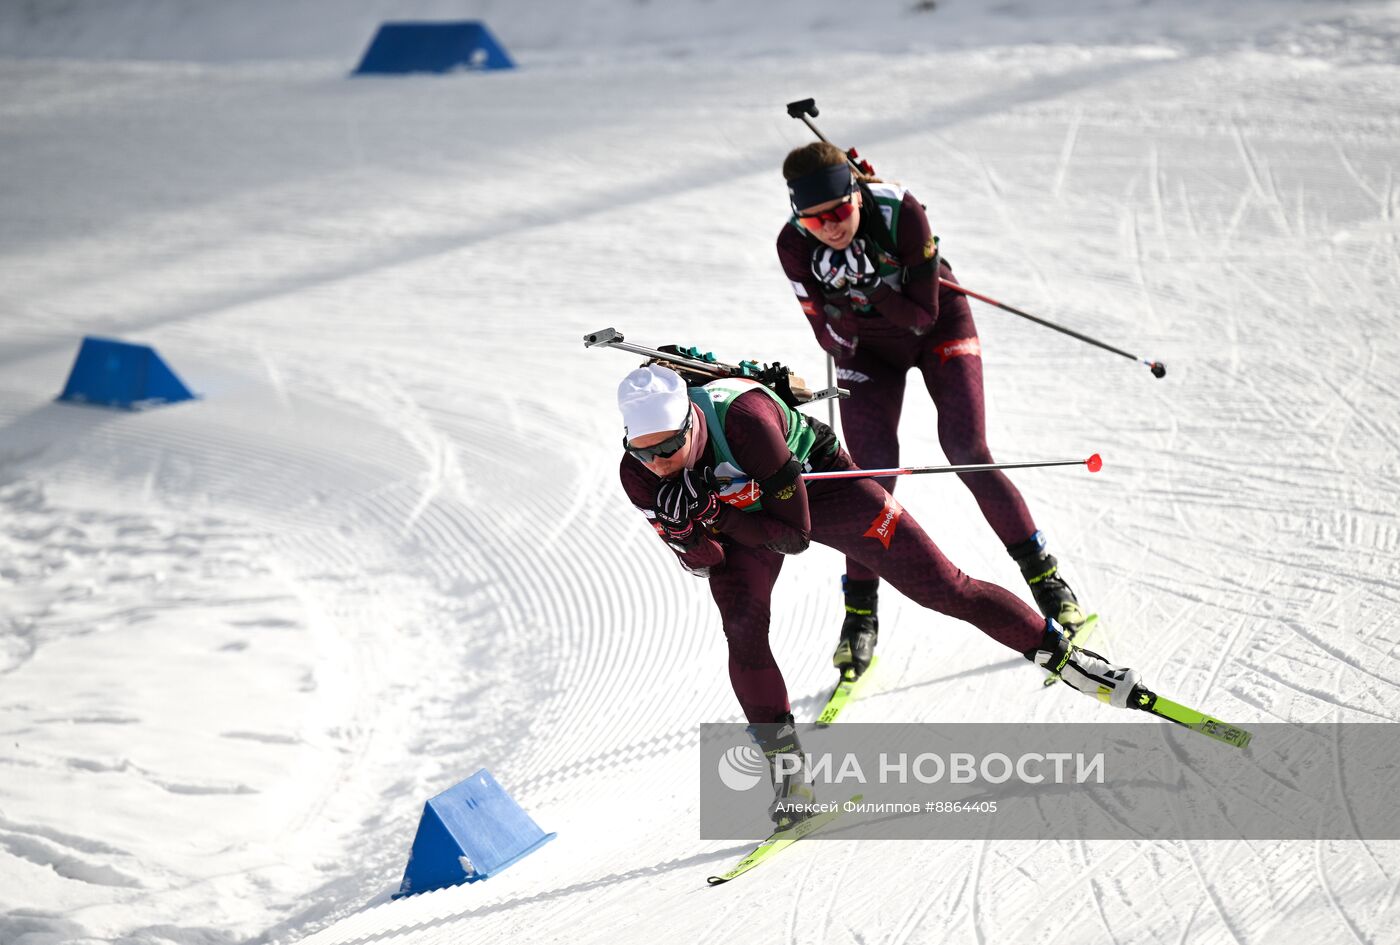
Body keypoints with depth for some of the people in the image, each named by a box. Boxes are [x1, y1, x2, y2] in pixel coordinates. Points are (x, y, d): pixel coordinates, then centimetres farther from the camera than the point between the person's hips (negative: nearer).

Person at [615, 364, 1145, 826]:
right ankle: (786, 771, -6)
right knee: (742, 632, -21)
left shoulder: (741, 419, -42)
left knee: (945, 589, -3)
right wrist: (695, 525, -38)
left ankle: (1061, 654, 13)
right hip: (739, 520, 3)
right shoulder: (638, 475, -26)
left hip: (817, 485, -3)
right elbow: (699, 560, -17)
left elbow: (795, 531, -33)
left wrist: (709, 511, -41)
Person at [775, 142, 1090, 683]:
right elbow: (833, 338, -21)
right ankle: (861, 614, 2)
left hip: (937, 327, -1)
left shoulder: (901, 213, -32)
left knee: (966, 452, -13)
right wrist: (838, 290, -40)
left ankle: (1045, 577, 1)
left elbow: (923, 314, -26)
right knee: (874, 471, -10)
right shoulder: (795, 246, -26)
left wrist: (870, 286, -40)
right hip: (867, 348, 2)